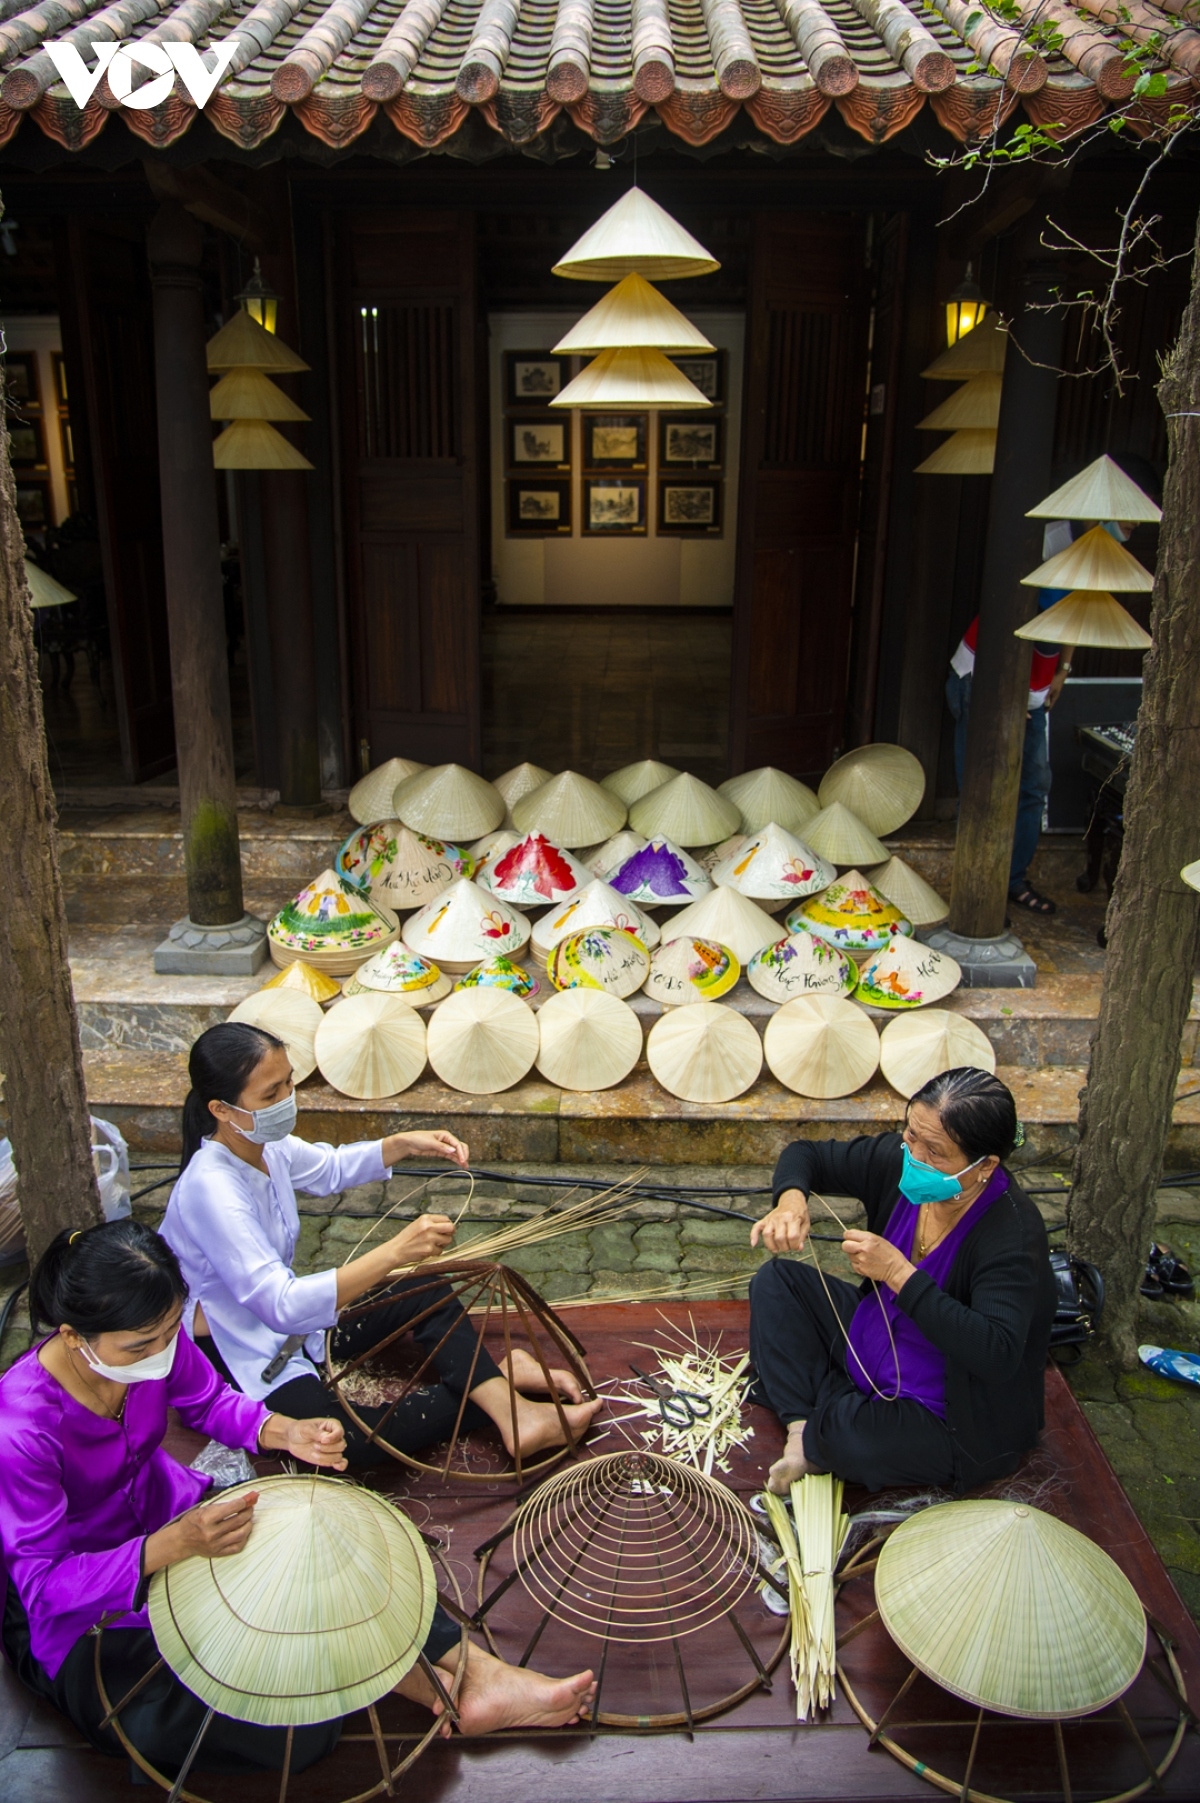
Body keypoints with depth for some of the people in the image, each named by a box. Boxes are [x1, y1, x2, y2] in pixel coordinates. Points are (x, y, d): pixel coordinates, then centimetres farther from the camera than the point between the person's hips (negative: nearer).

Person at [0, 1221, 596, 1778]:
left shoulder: (153, 1336, -18)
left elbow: (209, 1402, 1)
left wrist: (284, 1432, -20)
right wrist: (173, 1546, -44)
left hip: (170, 1514, 7)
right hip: (75, 1608, -6)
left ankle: (479, 1677, -6)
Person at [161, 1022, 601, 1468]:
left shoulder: (264, 1144, -5)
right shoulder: (212, 1189, -32)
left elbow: (329, 1168, 17)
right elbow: (282, 1307, -39)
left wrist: (404, 1144, 0)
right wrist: (394, 1252, -43)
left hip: (291, 1320, 10)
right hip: (238, 1363, -10)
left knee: (425, 1291, 2)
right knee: (350, 1439, -32)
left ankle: (512, 1412, -11)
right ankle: (493, 1382, -13)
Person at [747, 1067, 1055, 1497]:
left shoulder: (1013, 1234, -30)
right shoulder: (898, 1161, -13)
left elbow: (997, 1356, -40)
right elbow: (807, 1154, 0)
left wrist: (899, 1273, -40)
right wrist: (791, 1199, -25)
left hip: (952, 1419, -7)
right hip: (873, 1341, 7)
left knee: (851, 1441, -33)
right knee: (776, 1281, 2)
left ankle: (812, 1437, 4)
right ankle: (803, 1429, -10)